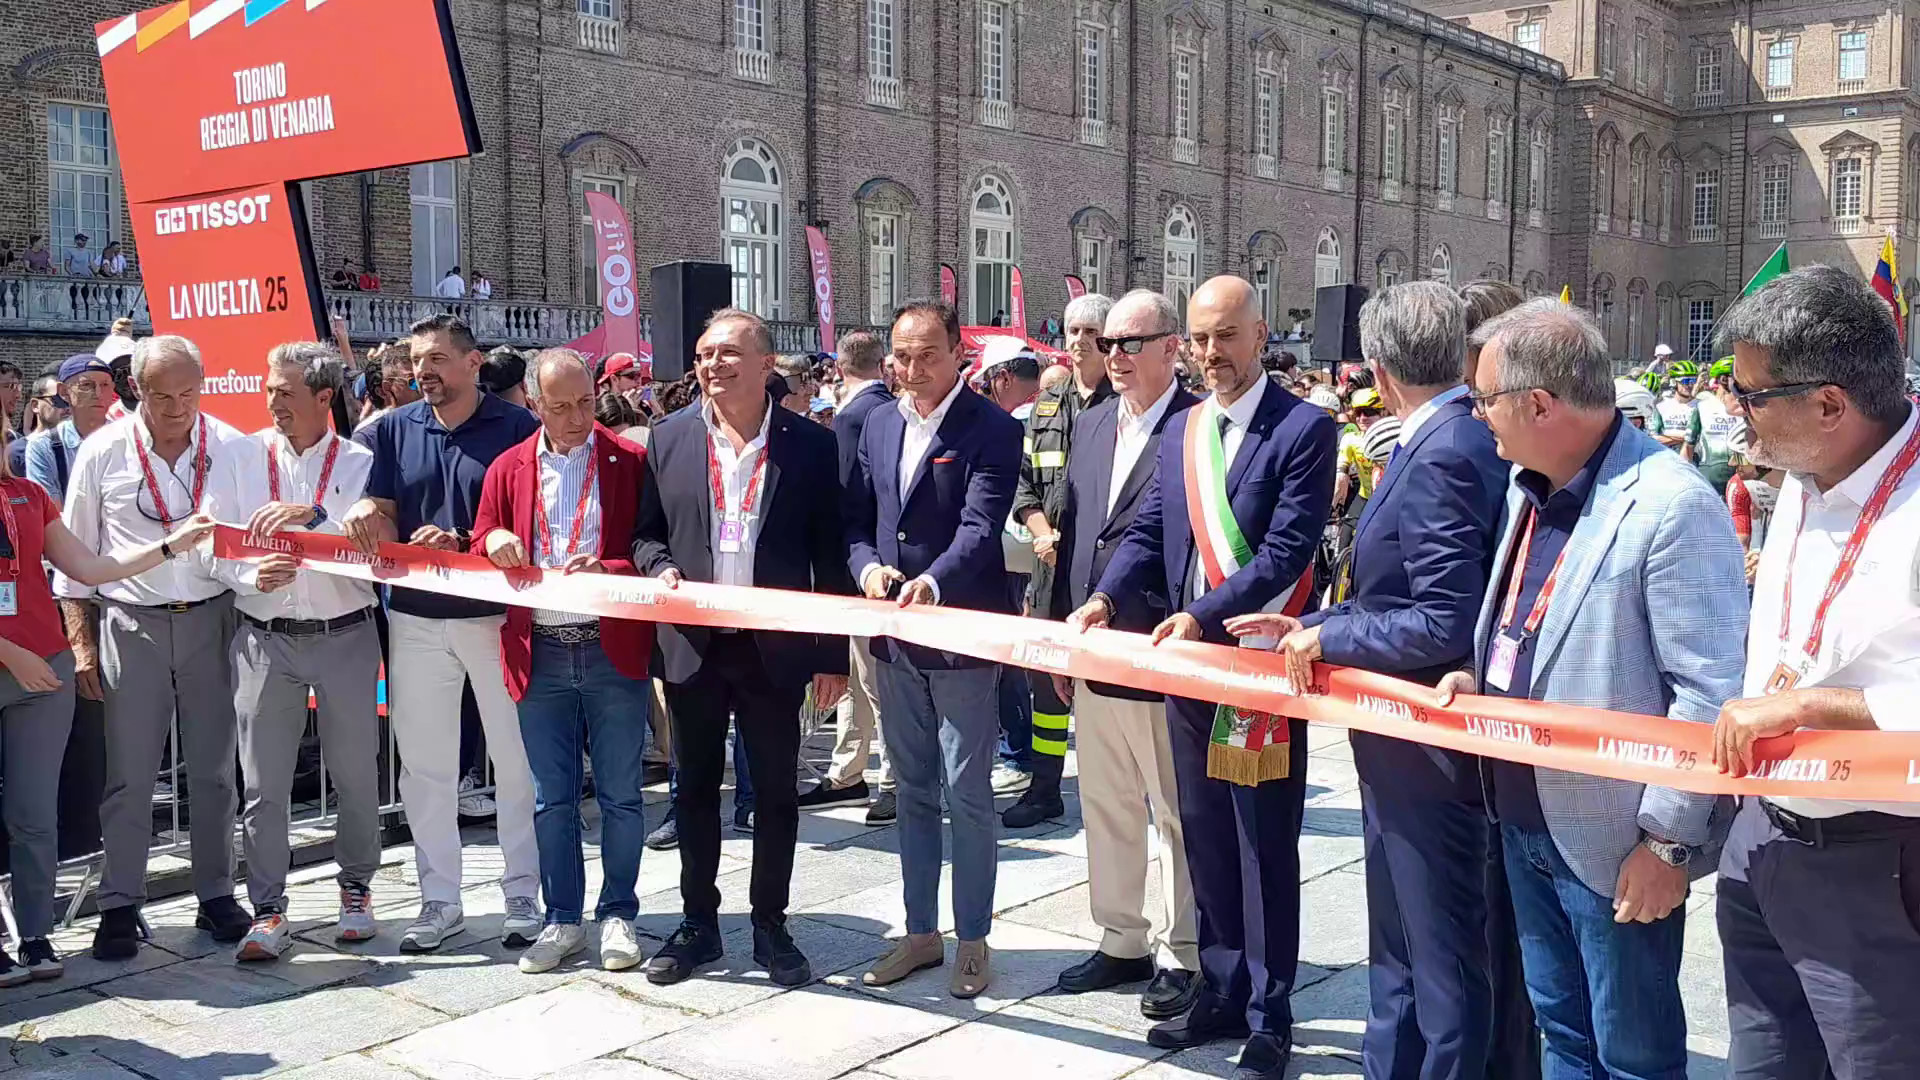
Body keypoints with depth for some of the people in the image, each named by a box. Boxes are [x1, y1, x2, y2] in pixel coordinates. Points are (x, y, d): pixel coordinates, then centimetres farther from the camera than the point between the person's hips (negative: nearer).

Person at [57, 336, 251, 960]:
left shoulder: (232, 448, 0)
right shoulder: (103, 453, -1)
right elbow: (74, 557, 5)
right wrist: (81, 643, 1)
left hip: (212, 620, 1)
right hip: (132, 624, -1)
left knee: (214, 770, 9)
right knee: (128, 776, 2)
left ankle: (216, 896, 20)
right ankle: (119, 906, 12)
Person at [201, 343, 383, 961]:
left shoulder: (359, 463, 2)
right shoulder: (238, 456, 5)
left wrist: (312, 513, -25)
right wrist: (253, 577, -18)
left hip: (345, 635, -1)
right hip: (264, 636, 1)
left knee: (355, 774, 10)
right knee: (264, 783, 3)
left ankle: (356, 888, 28)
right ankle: (268, 911, 12)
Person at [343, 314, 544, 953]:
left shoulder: (516, 428, -4)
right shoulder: (393, 431, 7)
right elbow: (381, 517, 4)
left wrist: (459, 542, -21)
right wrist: (366, 516, -19)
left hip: (496, 613, -3)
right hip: (416, 617, 4)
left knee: (516, 759, 4)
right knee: (424, 763, 9)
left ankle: (524, 896, 16)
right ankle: (439, 900, 21)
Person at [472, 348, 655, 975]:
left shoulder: (631, 463, 0)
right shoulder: (507, 470, 8)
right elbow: (481, 559, 12)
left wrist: (607, 569, -19)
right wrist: (494, 543, -10)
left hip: (613, 649, -2)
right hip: (539, 654, 2)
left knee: (619, 794, 6)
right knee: (552, 798, 10)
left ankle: (617, 916, 20)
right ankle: (562, 920, 22)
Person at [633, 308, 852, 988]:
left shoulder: (810, 445, -2)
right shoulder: (669, 439, 4)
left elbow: (829, 554, -1)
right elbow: (645, 531, 12)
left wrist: (833, 655, -3)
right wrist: (660, 569, -11)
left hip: (775, 647, -2)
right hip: (693, 645, 2)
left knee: (775, 793, 7)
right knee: (695, 789, 12)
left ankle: (770, 928, 22)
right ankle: (698, 925, 26)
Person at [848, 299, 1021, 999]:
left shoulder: (991, 429, -10)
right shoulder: (878, 424, 9)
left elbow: (981, 525, -21)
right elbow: (856, 518, 10)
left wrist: (934, 581, -38)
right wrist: (867, 565, -11)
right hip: (893, 635, 6)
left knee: (966, 795, 3)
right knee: (912, 791, 16)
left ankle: (972, 941, 17)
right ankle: (921, 932, 29)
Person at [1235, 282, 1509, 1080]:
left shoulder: (1442, 455, -22)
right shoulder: (1451, 440, 7)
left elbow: (1445, 624, -26)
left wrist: (1328, 636, -15)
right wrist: (1308, 624, 11)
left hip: (1426, 747, -10)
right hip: (1405, 743, 10)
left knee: (1441, 952, 4)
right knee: (1398, 946, 21)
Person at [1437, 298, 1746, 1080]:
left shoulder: (1672, 507, -21)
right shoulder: (1528, 489, 6)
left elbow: (1712, 694, -21)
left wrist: (1669, 841, -18)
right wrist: (1478, 677, 0)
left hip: (1615, 841, -8)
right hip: (1525, 819, 8)